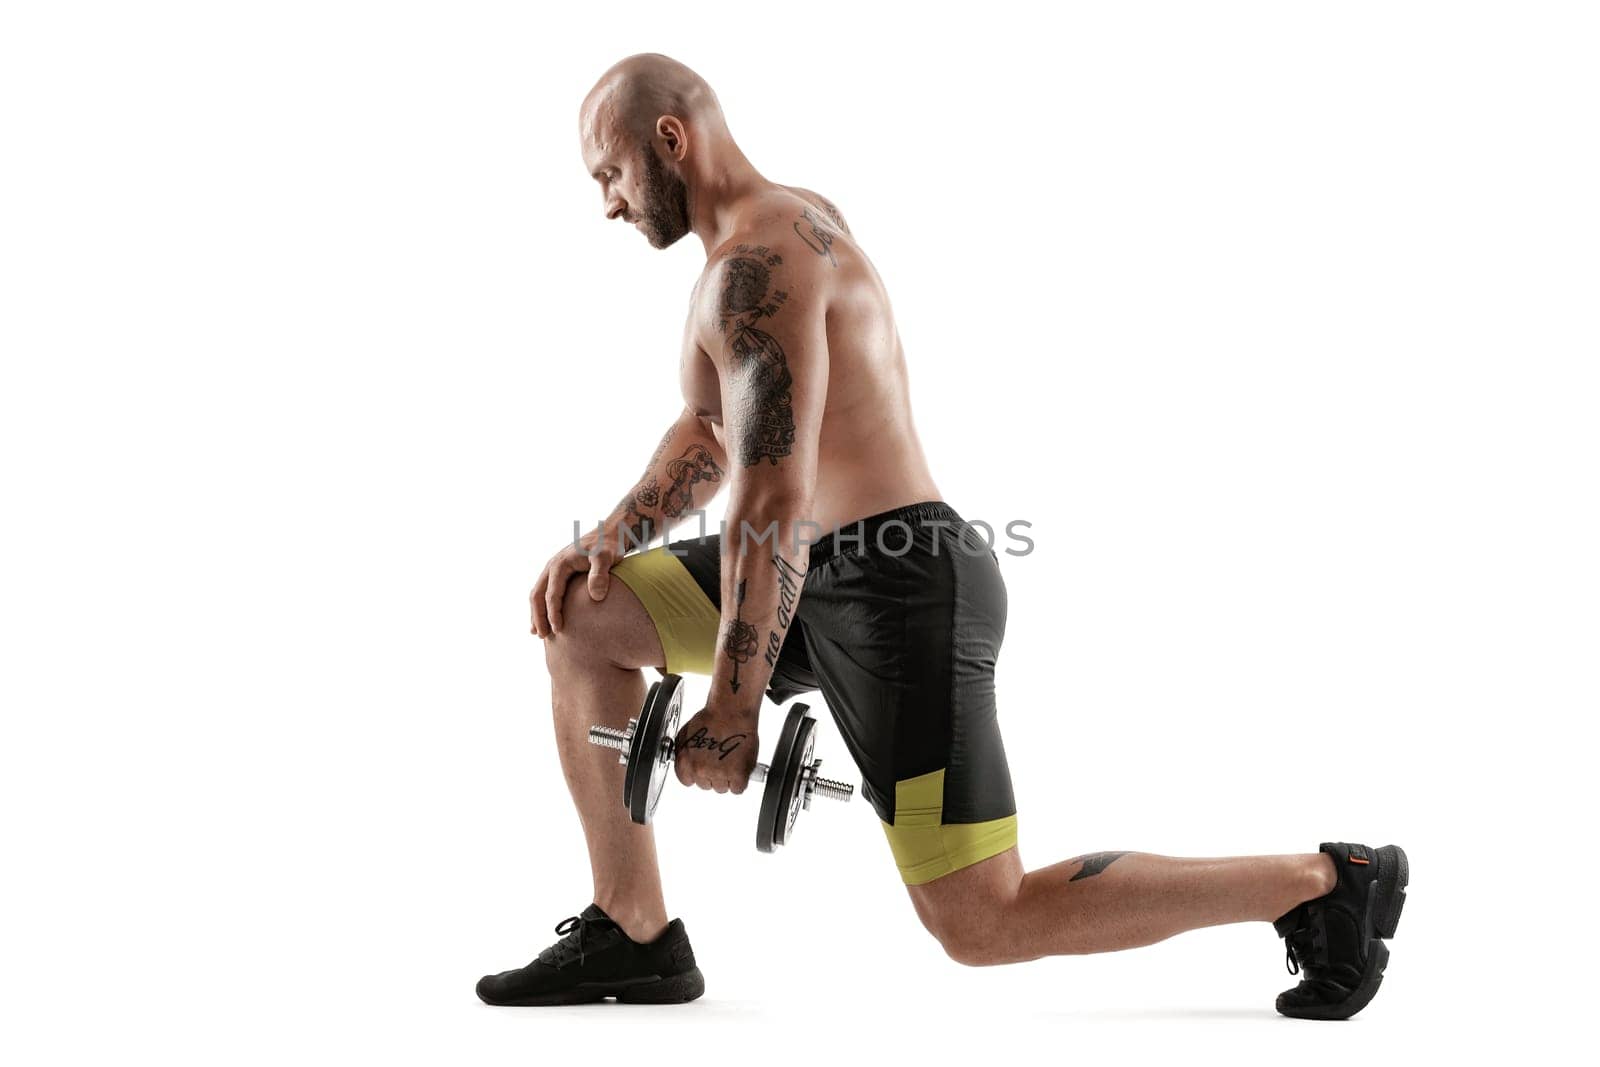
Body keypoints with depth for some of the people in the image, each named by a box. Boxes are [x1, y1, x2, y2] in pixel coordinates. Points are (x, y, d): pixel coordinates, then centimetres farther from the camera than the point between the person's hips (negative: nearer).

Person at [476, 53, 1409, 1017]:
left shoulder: (754, 263, -16)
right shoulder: (791, 220, 17)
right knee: (583, 621, 13)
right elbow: (709, 433, 25)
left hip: (901, 588, -10)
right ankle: (633, 937, 15)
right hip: (838, 576, 10)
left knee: (983, 927, -9)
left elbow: (774, 504, -22)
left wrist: (731, 712, -17)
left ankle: (1325, 882, 1)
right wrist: (612, 536, 10)